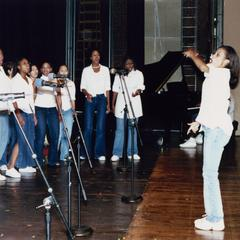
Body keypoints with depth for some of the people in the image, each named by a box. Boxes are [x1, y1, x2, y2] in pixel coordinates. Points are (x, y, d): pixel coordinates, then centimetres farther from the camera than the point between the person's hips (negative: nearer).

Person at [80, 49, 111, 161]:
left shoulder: (105, 69, 10)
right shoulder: (86, 70, 9)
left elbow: (107, 88, 10)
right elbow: (82, 87, 6)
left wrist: (108, 103, 6)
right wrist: (86, 93, -16)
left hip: (101, 98, 0)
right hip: (89, 99, 0)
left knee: (100, 127, -3)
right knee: (88, 127, -5)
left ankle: (99, 153, 3)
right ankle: (85, 153, 4)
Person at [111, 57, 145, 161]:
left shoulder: (138, 74, 7)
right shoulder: (118, 75, 7)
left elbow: (141, 87, -1)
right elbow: (115, 90, 10)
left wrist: (137, 91, -24)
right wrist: (113, 104, 7)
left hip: (134, 104, 1)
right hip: (121, 104, -1)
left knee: (132, 128, 5)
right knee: (119, 129, -4)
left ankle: (132, 153, 13)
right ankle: (116, 153, 0)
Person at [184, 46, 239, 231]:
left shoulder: (223, 73, -7)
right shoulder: (214, 77, 19)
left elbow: (203, 67, -17)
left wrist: (192, 55, 2)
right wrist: (199, 122, 31)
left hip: (218, 129, -10)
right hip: (212, 127, 10)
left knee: (210, 173, -9)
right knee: (209, 172, 12)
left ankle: (216, 220, -4)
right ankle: (213, 216, 20)